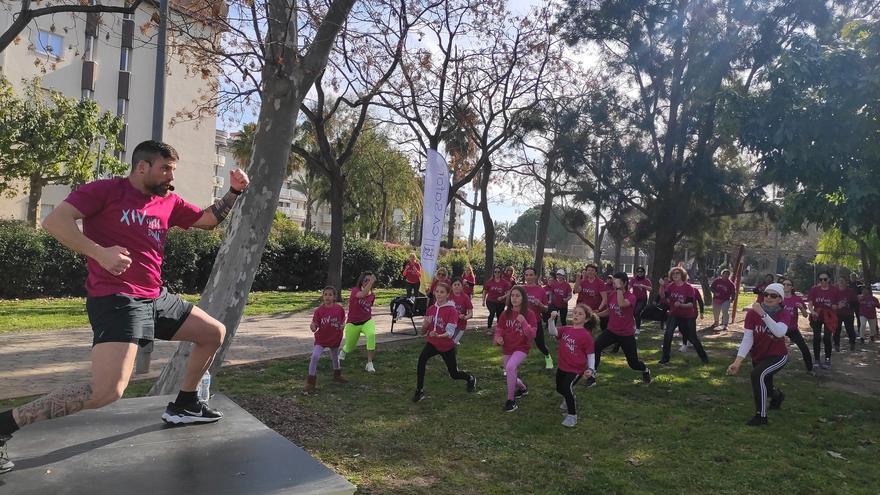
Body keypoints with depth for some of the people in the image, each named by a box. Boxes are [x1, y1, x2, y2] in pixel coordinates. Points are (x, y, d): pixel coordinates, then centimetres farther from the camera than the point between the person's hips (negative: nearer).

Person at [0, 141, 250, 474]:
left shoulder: (169, 203, 12)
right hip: (115, 299, -8)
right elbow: (54, 221, -13)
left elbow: (207, 220, 22)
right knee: (107, 391, -24)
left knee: (215, 333, 16)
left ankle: (183, 405, 29)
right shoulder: (106, 190, -6)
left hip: (156, 298, 9)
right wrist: (99, 252, -26)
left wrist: (235, 192, 8)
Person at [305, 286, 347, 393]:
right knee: (314, 357, -18)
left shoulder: (339, 308, -10)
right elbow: (315, 326, -14)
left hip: (335, 338, 2)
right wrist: (313, 327, -36)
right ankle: (311, 382, -7)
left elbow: (343, 319, 10)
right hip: (321, 339, -2)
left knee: (335, 357, 21)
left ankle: (337, 376, 47)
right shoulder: (319, 310, -14)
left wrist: (342, 325, -8)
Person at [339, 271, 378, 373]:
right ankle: (343, 351, 57)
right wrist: (371, 282, -46)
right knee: (349, 348, 15)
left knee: (371, 335, -32)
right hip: (353, 324, -2)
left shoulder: (372, 295, -2)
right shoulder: (355, 290, -16)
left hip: (367, 321, 2)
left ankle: (369, 364, -23)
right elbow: (362, 294, -41)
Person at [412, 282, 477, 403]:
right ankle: (419, 391, -16)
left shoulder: (452, 311, -17)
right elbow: (423, 331, 3)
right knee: (421, 360, -27)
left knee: (454, 374, 10)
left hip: (447, 346, -3)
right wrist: (425, 324, -20)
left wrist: (438, 335, -45)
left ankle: (471, 378, 44)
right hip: (432, 343, 3)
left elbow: (450, 333, -25)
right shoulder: (431, 309, -1)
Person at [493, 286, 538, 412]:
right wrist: (498, 338, -17)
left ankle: (511, 400, -15)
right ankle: (522, 388, 50)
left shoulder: (529, 314, -12)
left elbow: (532, 335, -15)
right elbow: (499, 330, 5)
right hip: (507, 349, 5)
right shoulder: (505, 314, -3)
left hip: (522, 348, -4)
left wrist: (524, 322, -30)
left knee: (510, 367, -30)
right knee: (511, 376, 14)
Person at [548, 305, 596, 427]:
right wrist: (552, 319, -28)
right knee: (559, 388, 24)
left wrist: (591, 369, -23)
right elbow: (553, 332, -14)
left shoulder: (586, 335, -14)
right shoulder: (566, 329, 1)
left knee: (567, 387, -25)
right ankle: (568, 400, 58)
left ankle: (572, 415, -6)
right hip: (562, 367, 7)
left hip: (576, 369, -7)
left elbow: (591, 354, -11)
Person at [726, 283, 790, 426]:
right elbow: (747, 339, -20)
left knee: (758, 374, -32)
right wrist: (737, 361, -31)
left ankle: (761, 416, -16)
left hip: (778, 356, -4)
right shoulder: (752, 313, -15)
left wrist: (763, 314, -45)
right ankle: (777, 395, 58)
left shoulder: (783, 314, -17)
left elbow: (779, 332, -39)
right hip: (758, 357, 4)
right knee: (759, 392, 19)